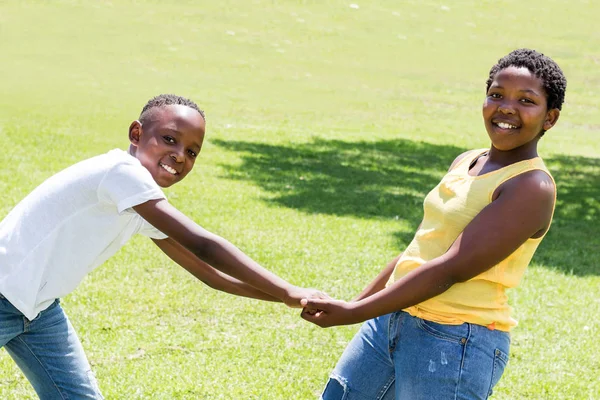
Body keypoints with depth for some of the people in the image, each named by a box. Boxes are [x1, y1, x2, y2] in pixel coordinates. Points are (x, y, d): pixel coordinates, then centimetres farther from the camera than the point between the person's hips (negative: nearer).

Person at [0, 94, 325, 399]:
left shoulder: (146, 209, 2)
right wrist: (289, 293, -27)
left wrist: (292, 299, -2)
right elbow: (201, 246, -29)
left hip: (38, 306, 9)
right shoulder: (123, 171, -25)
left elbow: (210, 274, 8)